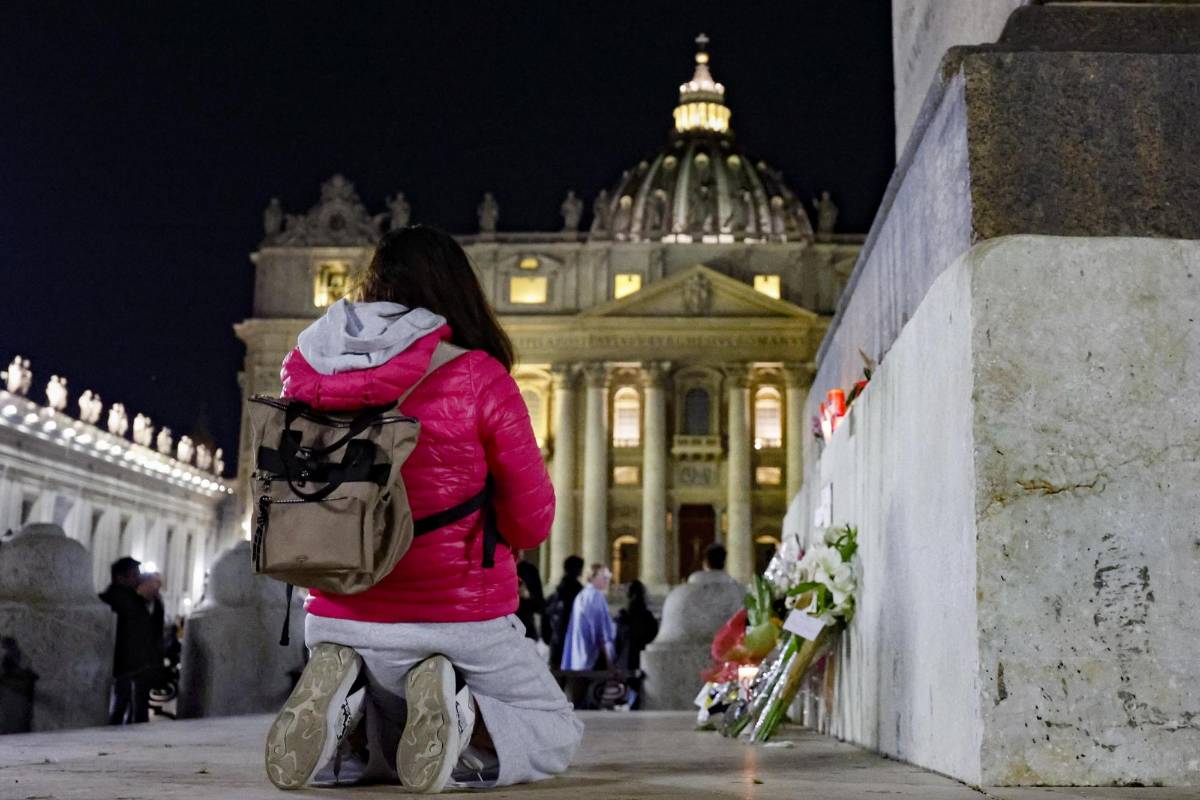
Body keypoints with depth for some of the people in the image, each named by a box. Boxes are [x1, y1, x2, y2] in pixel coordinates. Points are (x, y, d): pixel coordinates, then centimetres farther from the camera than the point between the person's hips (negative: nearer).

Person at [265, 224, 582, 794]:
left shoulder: (308, 371, -1)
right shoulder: (478, 378, -11)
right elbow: (533, 522, -5)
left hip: (339, 623, 4)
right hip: (460, 620, -4)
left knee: (386, 753, 31)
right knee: (555, 733, 21)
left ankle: (341, 707, -3)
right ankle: (462, 714, -11)